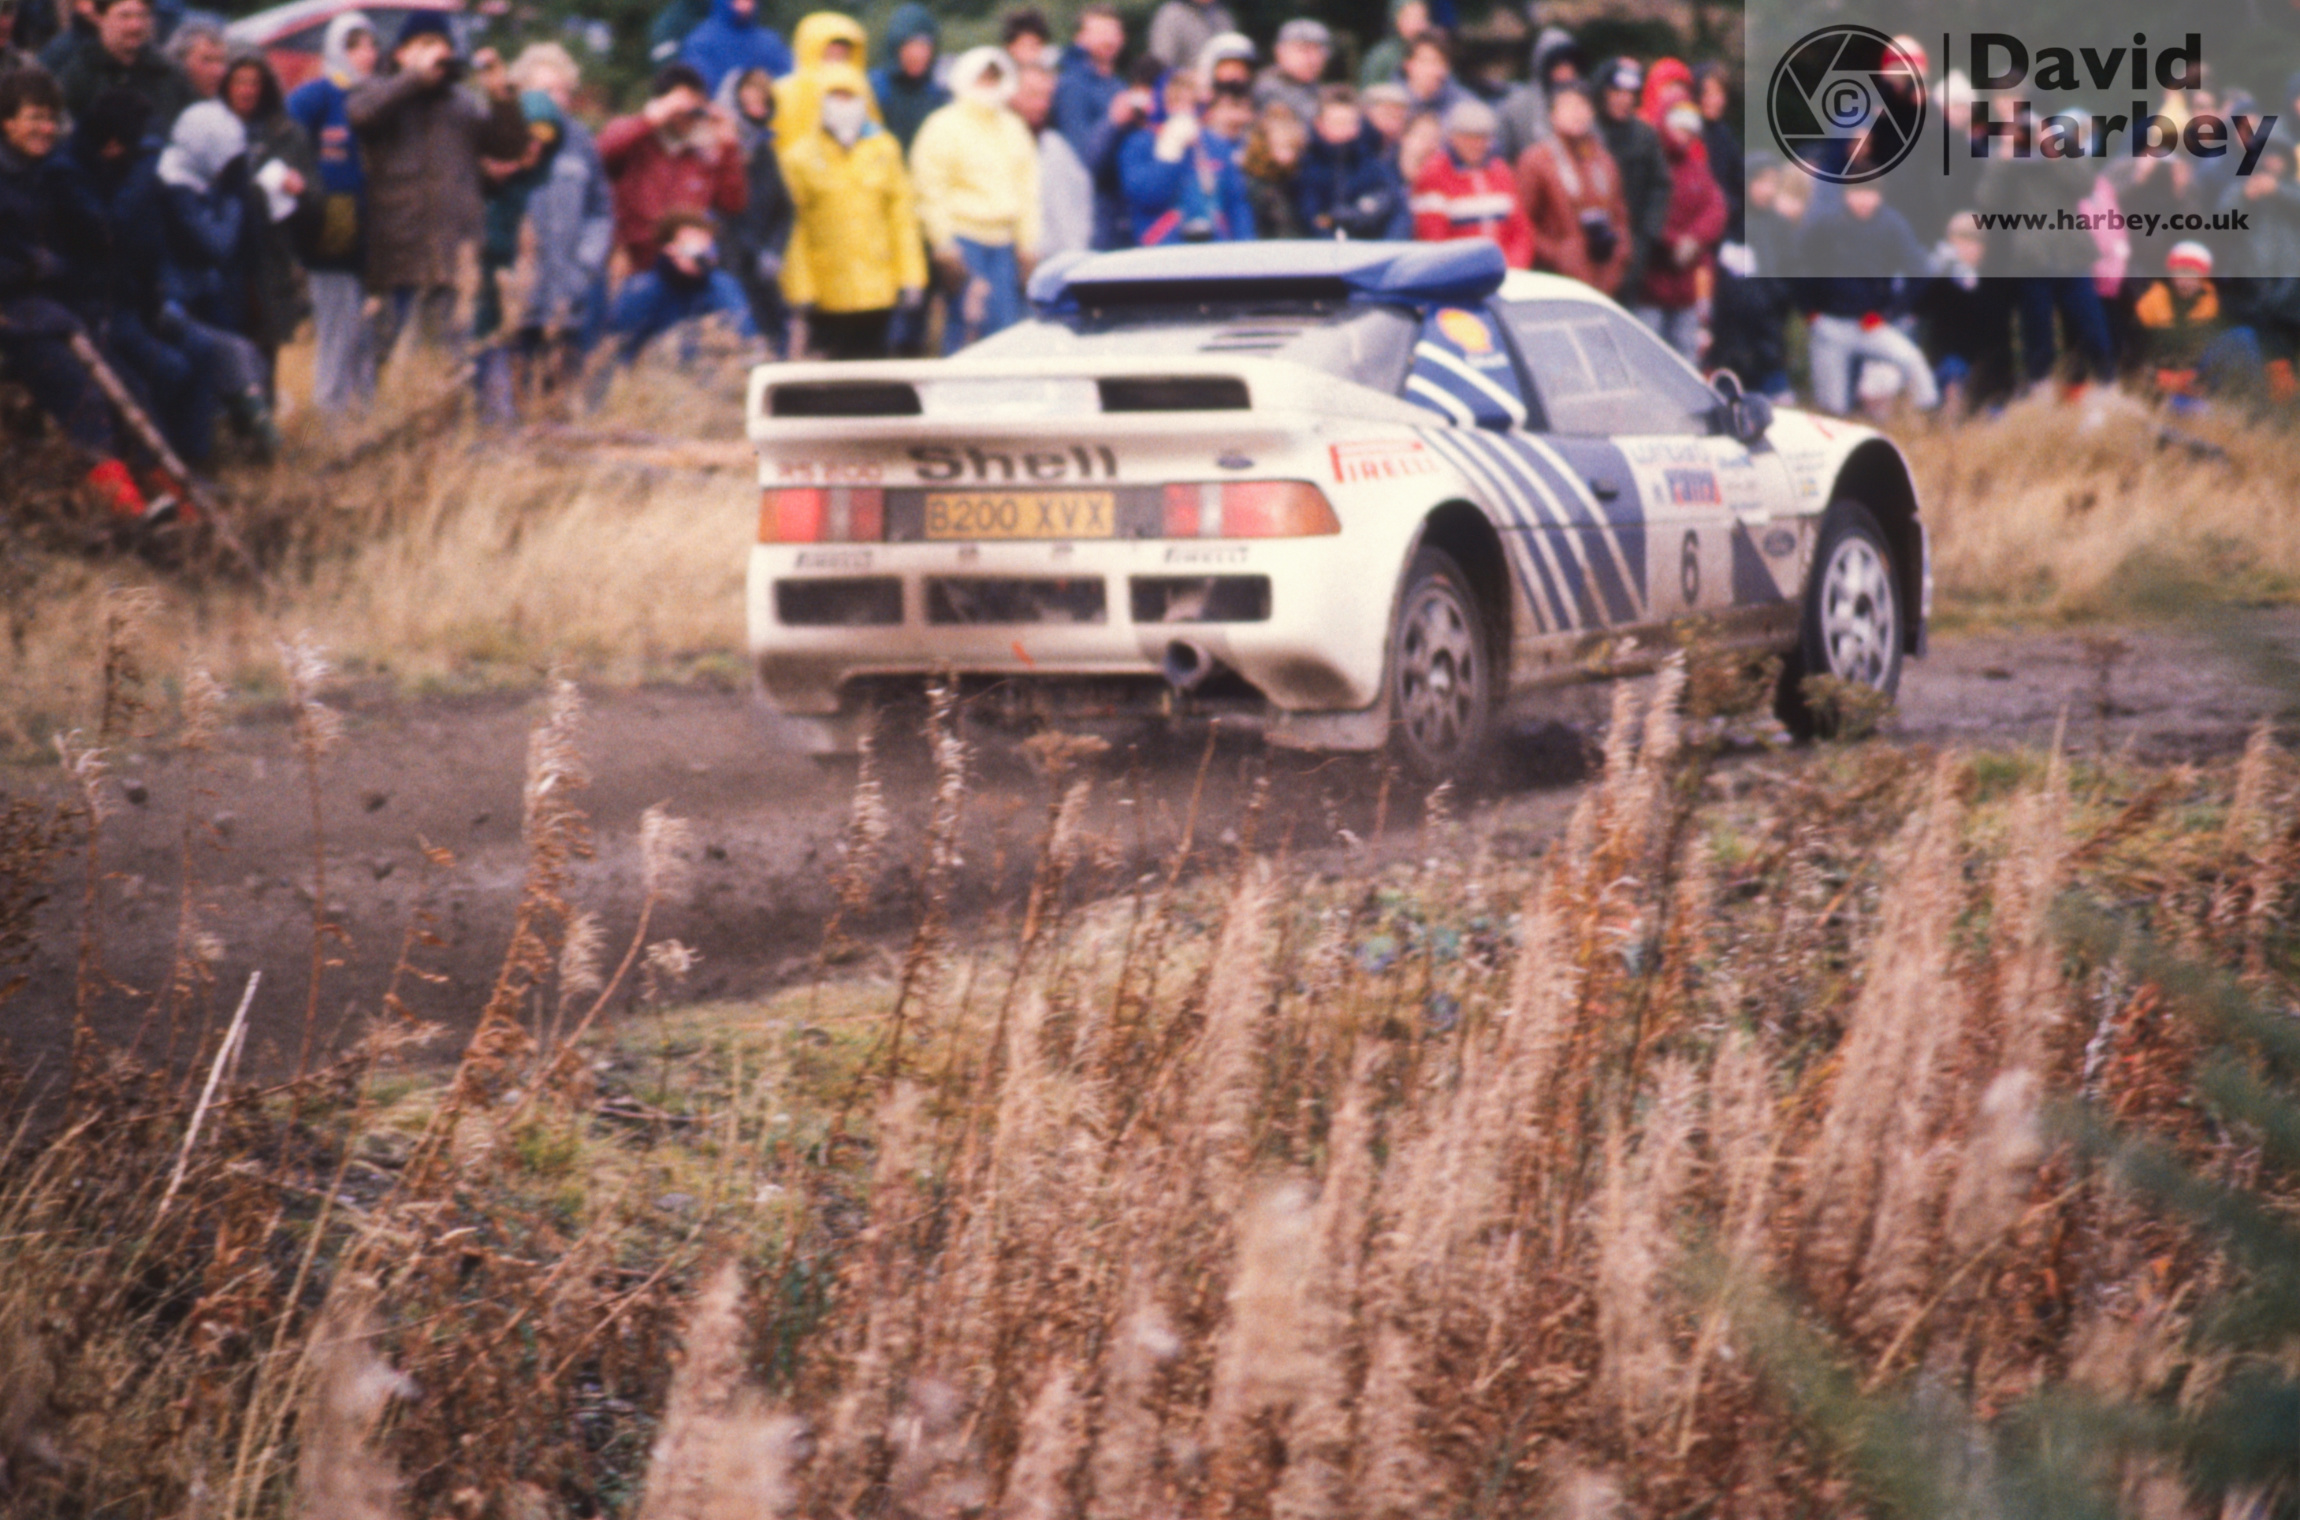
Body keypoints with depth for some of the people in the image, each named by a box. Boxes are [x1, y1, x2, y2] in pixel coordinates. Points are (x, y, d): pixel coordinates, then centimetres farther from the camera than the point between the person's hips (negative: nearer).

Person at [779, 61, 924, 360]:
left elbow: (902, 215, 11)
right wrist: (800, 294, -4)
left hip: (877, 291, 3)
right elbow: (794, 228, -1)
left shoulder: (884, 149, 9)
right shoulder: (801, 157, -1)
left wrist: (910, 276, 6)